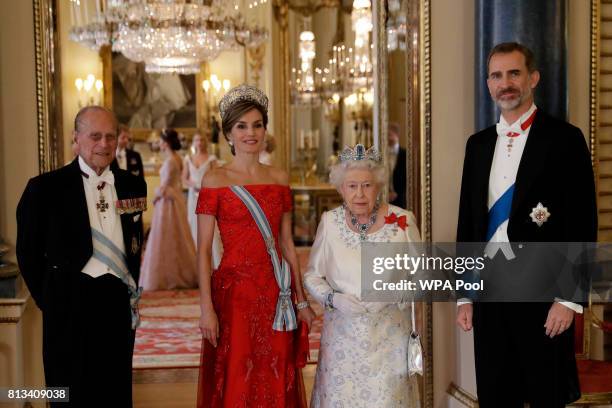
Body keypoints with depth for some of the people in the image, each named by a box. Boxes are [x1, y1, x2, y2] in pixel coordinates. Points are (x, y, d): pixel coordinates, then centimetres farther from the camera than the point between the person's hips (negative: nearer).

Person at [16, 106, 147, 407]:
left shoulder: (133, 185, 6)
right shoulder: (46, 187, -4)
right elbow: (28, 252, 2)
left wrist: (133, 289, 11)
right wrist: (49, 300, 3)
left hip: (119, 300, 4)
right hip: (71, 304, -3)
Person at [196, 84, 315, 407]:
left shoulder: (279, 178, 8)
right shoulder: (215, 180, -3)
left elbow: (287, 244, 11)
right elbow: (203, 249, -6)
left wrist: (301, 301, 9)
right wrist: (206, 308, -12)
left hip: (275, 295, 4)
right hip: (233, 292, -4)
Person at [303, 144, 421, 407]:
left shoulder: (403, 221, -7)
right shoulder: (330, 222, -4)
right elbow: (312, 276, 5)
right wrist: (333, 299, -13)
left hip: (388, 336, -1)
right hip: (343, 336, 1)